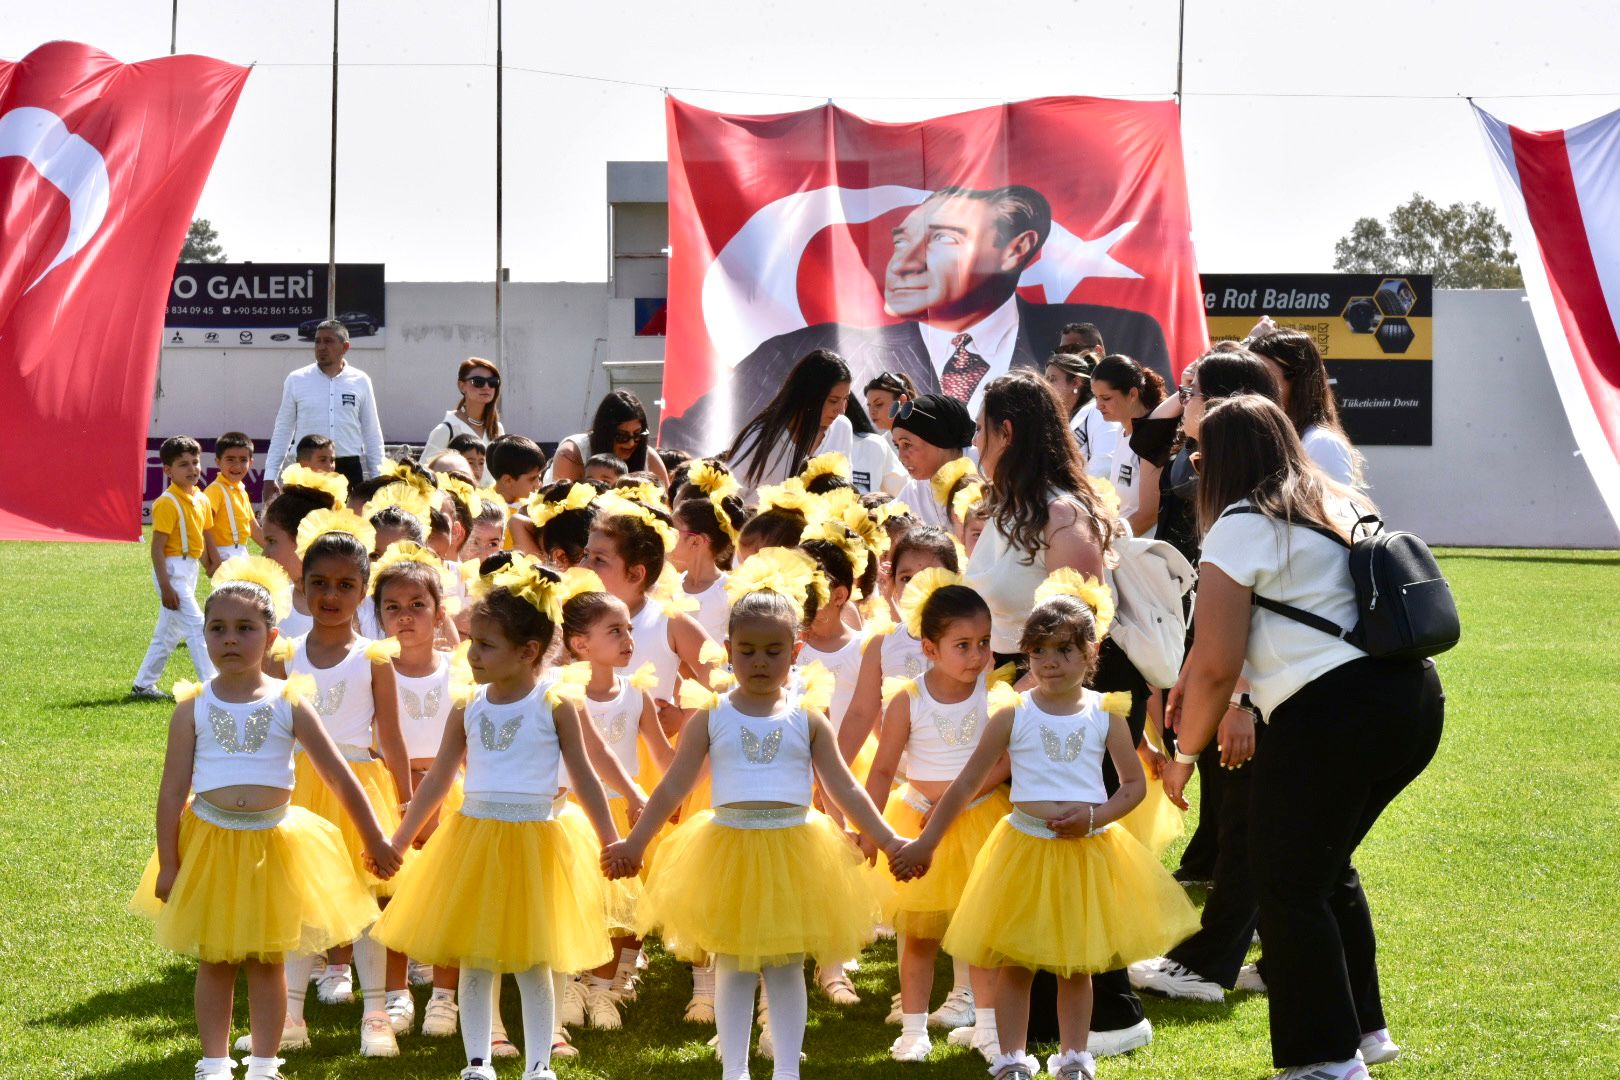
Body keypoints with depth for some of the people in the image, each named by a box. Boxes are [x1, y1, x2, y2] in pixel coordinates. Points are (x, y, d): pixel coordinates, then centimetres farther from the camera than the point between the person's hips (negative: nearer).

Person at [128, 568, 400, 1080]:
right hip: (210, 841, 0)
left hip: (272, 843, 0)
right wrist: (168, 863, -3)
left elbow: (340, 779, 1)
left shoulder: (288, 705, -2)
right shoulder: (193, 709, -2)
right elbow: (172, 791, 0)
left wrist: (376, 842, 2)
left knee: (266, 959, 7)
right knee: (214, 960, 8)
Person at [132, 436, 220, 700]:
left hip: (190, 569, 9)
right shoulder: (167, 503, -15)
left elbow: (205, 538, 21)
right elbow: (157, 547, -18)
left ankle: (143, 685, 22)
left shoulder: (201, 500, 10)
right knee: (197, 626, -13)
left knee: (168, 632, 14)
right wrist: (165, 587, -22)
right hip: (172, 568, -9)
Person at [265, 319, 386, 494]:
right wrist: (270, 475, 5)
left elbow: (372, 434, 12)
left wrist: (377, 478, 8)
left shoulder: (360, 381, 7)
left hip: (349, 468, 1)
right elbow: (282, 431, 9)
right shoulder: (296, 380, 5)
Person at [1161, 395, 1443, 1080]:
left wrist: (1185, 754, 3)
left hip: (1331, 714, -9)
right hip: (1413, 694, 9)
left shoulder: (1240, 528, -5)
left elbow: (1217, 665, -10)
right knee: (1327, 863, 24)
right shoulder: (1343, 506, 20)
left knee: (1289, 885, 3)